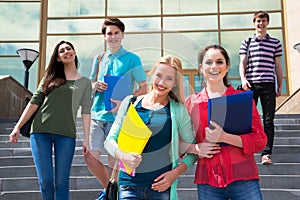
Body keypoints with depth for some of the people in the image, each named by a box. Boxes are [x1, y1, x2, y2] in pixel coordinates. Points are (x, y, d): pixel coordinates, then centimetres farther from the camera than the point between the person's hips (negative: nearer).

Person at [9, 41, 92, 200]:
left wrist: (86, 139, -4)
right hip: (40, 131, 1)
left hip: (66, 134, -1)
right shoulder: (50, 77, 13)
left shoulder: (85, 82, 11)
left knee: (61, 182, 1)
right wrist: (18, 127, 2)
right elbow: (34, 102, 9)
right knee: (45, 181, 0)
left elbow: (86, 111, 4)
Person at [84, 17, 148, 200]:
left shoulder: (132, 59, -2)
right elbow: (91, 84, 21)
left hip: (118, 116, -5)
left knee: (114, 163, 0)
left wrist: (124, 102, -20)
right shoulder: (99, 59, 13)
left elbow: (144, 88, -5)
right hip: (97, 115, 5)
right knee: (90, 157, 3)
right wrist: (96, 86, -4)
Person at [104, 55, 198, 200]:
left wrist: (175, 173, -7)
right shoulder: (130, 102, 4)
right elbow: (110, 140, 6)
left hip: (161, 186, 0)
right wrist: (123, 156, -13)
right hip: (129, 184, 1)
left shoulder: (178, 110, 1)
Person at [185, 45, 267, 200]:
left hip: (243, 180, -1)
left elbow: (260, 140, -3)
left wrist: (224, 137, -17)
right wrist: (196, 148, -9)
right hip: (207, 182, 2)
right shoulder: (191, 102, 6)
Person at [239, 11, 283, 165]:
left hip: (268, 85, 0)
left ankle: (266, 153, 0)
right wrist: (243, 79, -10)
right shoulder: (246, 42, 12)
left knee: (268, 121, -2)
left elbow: (278, 65, 14)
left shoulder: (276, 43, 13)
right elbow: (242, 63, 7)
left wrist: (280, 85, 10)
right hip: (251, 85, 0)